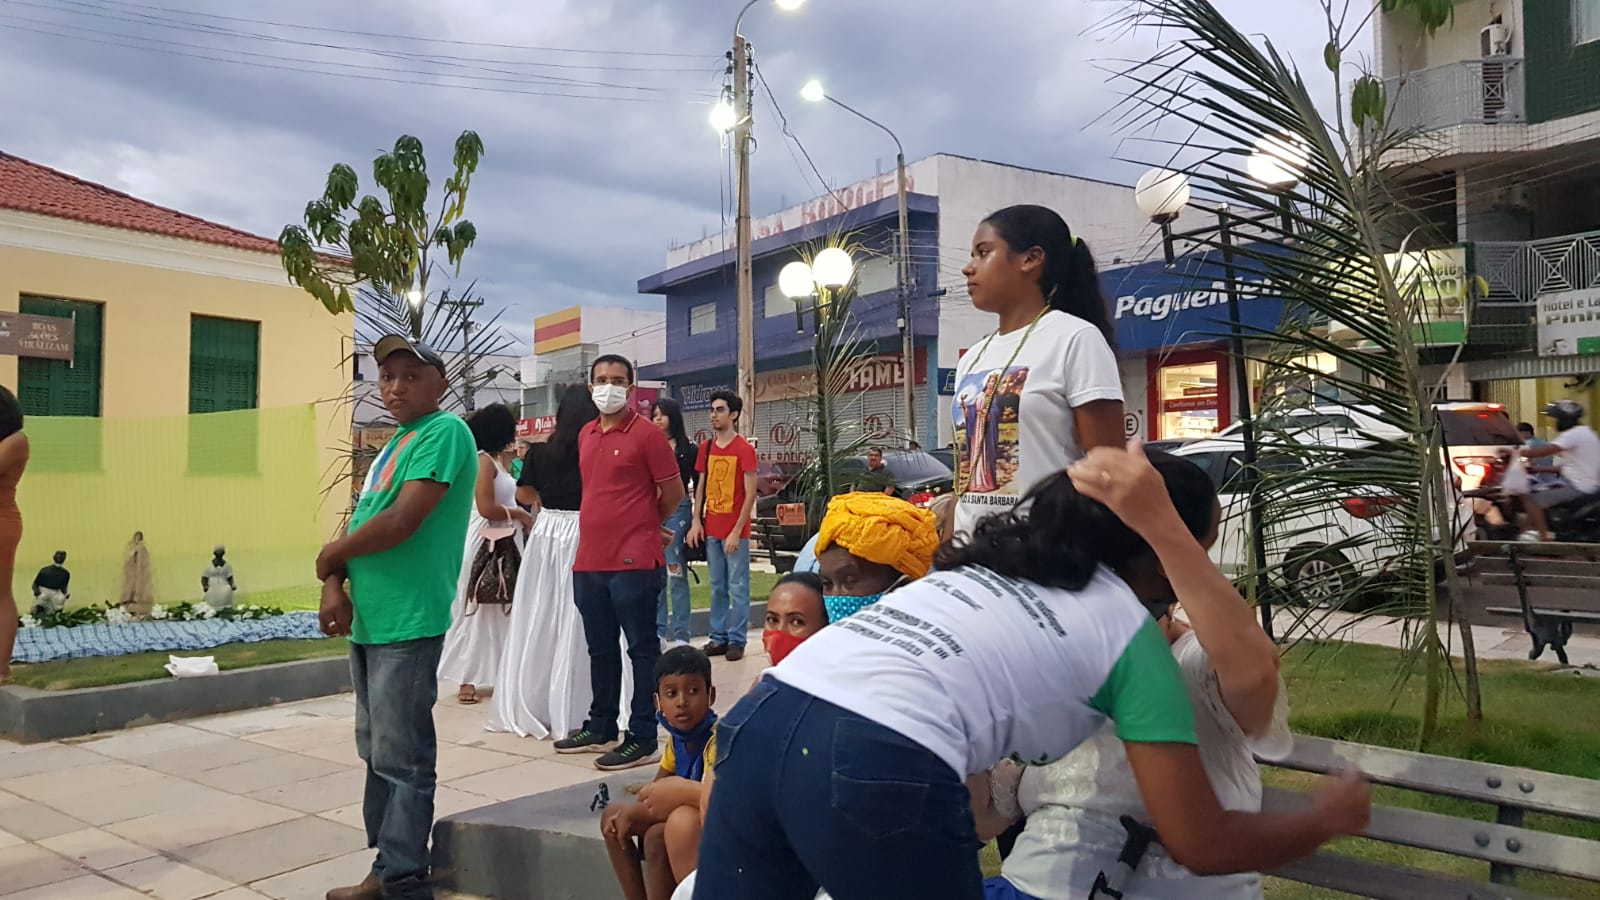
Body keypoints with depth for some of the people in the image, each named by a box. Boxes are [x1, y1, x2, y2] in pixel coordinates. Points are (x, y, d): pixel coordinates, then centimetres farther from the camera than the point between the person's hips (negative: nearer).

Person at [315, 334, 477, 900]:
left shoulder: (445, 432, -11)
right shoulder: (395, 443, 18)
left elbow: (401, 523, -21)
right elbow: (364, 522, 15)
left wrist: (329, 556, -6)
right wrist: (335, 584, -4)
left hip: (409, 622, -10)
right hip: (369, 620, 10)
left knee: (402, 760, -3)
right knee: (378, 752, 16)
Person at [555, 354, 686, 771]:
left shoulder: (647, 434, -8)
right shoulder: (586, 434, 13)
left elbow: (673, 492, -3)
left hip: (634, 563, -7)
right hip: (589, 560, 7)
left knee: (642, 650, 1)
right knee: (600, 649, 17)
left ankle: (643, 740, 8)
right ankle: (600, 729, 30)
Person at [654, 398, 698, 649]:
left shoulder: (688, 448, 1)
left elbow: (698, 486, 2)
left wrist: (696, 518, -2)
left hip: (677, 511, -4)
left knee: (676, 574, -5)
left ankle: (680, 635, -1)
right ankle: (659, 631, 17)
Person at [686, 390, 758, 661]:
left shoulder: (744, 449, -9)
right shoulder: (706, 447, 9)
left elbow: (750, 494, -10)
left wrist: (737, 531, -14)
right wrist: (696, 521, 4)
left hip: (735, 530, -5)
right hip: (711, 529, 6)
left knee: (738, 588, 1)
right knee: (717, 587, 12)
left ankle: (737, 640, 8)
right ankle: (718, 637, 19)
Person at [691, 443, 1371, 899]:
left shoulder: (993, 556, 28)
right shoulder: (1132, 635, 10)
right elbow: (1201, 845, 10)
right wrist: (1326, 817, 30)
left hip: (760, 720, 7)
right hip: (877, 772, -6)